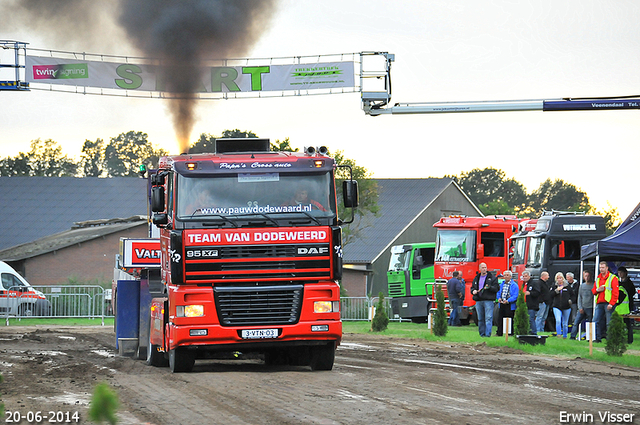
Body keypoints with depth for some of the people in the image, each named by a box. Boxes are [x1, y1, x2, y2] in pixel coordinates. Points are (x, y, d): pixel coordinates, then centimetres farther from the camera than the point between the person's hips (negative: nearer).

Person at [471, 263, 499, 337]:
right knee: (480, 319, 7)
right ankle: (482, 333, 12)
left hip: (488, 300, -5)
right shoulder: (476, 278, 18)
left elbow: (496, 288, -2)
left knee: (488, 318, -12)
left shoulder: (492, 278, 4)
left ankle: (488, 334, -15)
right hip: (478, 301, 5)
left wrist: (489, 287, -19)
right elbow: (472, 288, 24)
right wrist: (473, 291, 1)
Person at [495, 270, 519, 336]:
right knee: (500, 319, 5)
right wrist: (498, 298, -4)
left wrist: (508, 301, -23)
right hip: (502, 305, 5)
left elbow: (515, 296, -11)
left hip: (510, 305, -5)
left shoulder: (514, 285, -4)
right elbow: (498, 292, 19)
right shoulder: (501, 285, 15)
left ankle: (510, 333, 7)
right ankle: (499, 333, 13)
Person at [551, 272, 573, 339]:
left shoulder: (567, 286, 3)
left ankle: (564, 335, 22)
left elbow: (572, 295, 13)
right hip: (557, 307, -1)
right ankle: (559, 334, -18)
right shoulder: (554, 286, 5)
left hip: (566, 307, 1)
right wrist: (557, 290, -14)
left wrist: (570, 300, 1)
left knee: (565, 323, 9)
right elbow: (551, 295, -2)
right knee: (558, 321, -22)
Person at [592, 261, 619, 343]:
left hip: (608, 304, -6)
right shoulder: (598, 279, 18)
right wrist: (597, 290, -2)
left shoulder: (613, 278, -2)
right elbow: (593, 291, 23)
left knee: (609, 323, -6)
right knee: (596, 321, 0)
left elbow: (615, 292, -8)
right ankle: (597, 338, 5)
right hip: (599, 304, 6)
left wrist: (611, 304, -16)